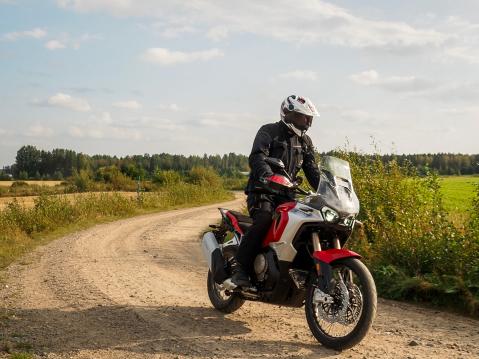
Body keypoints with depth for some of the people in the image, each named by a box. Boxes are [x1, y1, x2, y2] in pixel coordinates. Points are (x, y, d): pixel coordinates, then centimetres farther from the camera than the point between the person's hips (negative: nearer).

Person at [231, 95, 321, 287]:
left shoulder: (305, 141, 17)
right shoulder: (268, 131, -4)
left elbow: (312, 170, 12)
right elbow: (257, 157, -21)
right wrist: (268, 175, -42)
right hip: (263, 189, -6)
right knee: (264, 219, -33)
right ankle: (239, 267, -28)